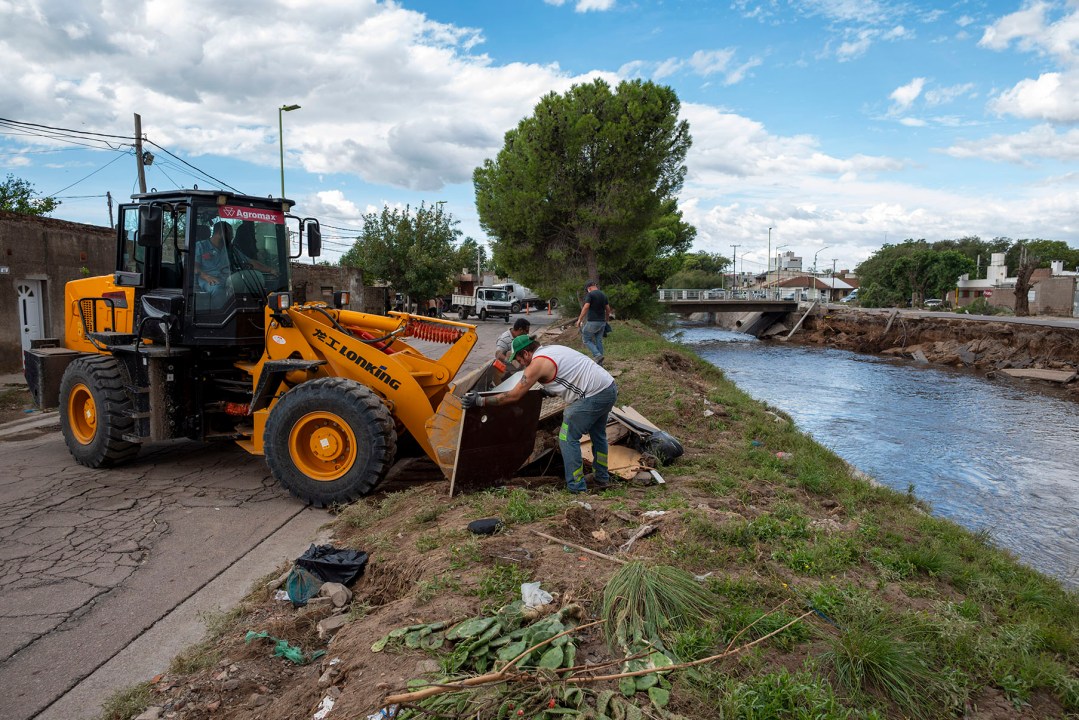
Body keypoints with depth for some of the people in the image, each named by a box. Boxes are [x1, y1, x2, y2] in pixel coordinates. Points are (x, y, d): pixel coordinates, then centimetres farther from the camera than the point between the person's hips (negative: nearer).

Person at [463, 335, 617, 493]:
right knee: (597, 434, 26)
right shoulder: (550, 349, 16)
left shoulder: (537, 363, -11)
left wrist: (480, 401, -6)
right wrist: (550, 390, 37)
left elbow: (514, 396, -10)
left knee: (568, 438, 2)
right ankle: (601, 478, 40)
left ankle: (576, 486, 7)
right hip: (610, 387, 10)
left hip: (594, 395, -10)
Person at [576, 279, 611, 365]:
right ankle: (600, 363, 11)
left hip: (592, 322, -7)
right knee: (599, 341, 11)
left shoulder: (590, 294, -9)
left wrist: (579, 319, -16)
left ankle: (598, 355, -14)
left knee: (586, 340, 3)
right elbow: (608, 309, 16)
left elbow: (586, 307, -19)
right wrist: (607, 319, 29)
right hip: (602, 322, 7)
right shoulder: (604, 295, 12)